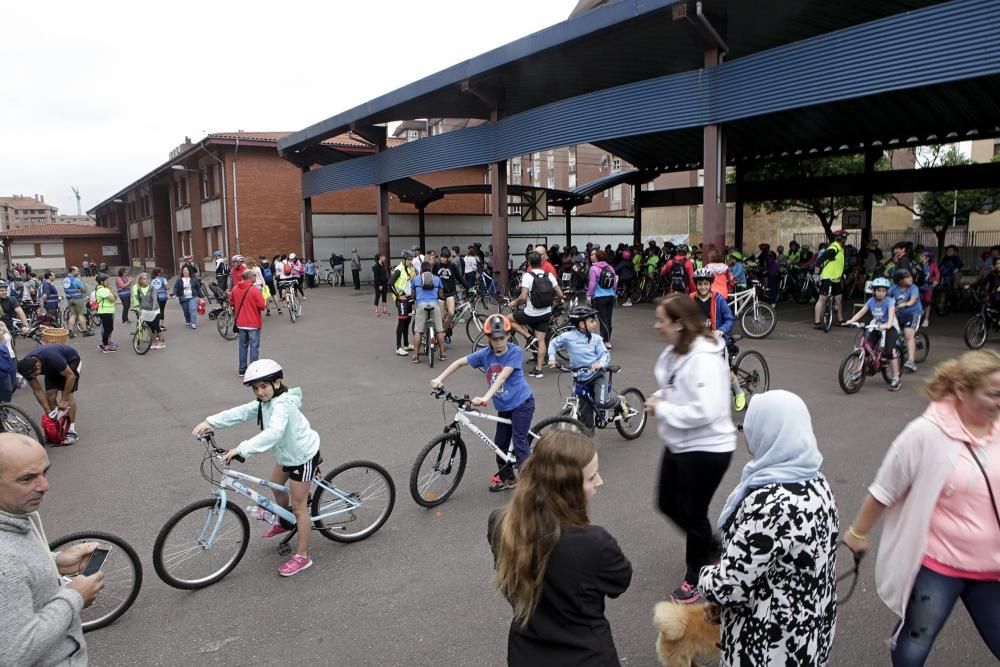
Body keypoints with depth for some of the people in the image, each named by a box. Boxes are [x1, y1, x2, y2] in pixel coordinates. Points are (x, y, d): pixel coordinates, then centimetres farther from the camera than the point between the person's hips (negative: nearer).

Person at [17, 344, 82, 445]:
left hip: (71, 360, -5)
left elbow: (70, 376, -30)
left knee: (68, 394, -15)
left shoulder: (52, 358, -42)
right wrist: (48, 412, -18)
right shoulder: (27, 367, -24)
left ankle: (72, 431, -14)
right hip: (52, 369, 5)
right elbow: (37, 390, -15)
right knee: (50, 395, -8)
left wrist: (64, 400, -26)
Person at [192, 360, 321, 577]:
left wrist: (241, 449, -51)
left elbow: (273, 433, -47)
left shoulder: (282, 405, -32)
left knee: (299, 507, -1)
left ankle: (302, 556, 11)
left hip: (303, 457, -10)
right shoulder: (265, 403, -2)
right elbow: (240, 412, -7)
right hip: (288, 453, 10)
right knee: (276, 485, 28)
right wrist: (210, 422, -20)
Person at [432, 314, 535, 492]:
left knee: (519, 442, -12)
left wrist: (486, 397, -42)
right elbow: (459, 362, 4)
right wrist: (439, 379, -4)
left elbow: (502, 377, -32)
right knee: (500, 443, 11)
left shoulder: (516, 352, -20)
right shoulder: (485, 354, -6)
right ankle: (507, 477, 30)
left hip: (522, 403, -6)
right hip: (503, 407, 6)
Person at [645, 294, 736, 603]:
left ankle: (696, 577, 32)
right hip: (678, 444, 9)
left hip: (706, 449, -9)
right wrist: (661, 398, -4)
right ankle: (711, 545, 45)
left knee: (692, 513, 8)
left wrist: (662, 409, -23)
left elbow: (704, 411, -33)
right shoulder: (676, 351, 2)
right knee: (669, 505, 20)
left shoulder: (704, 358, -26)